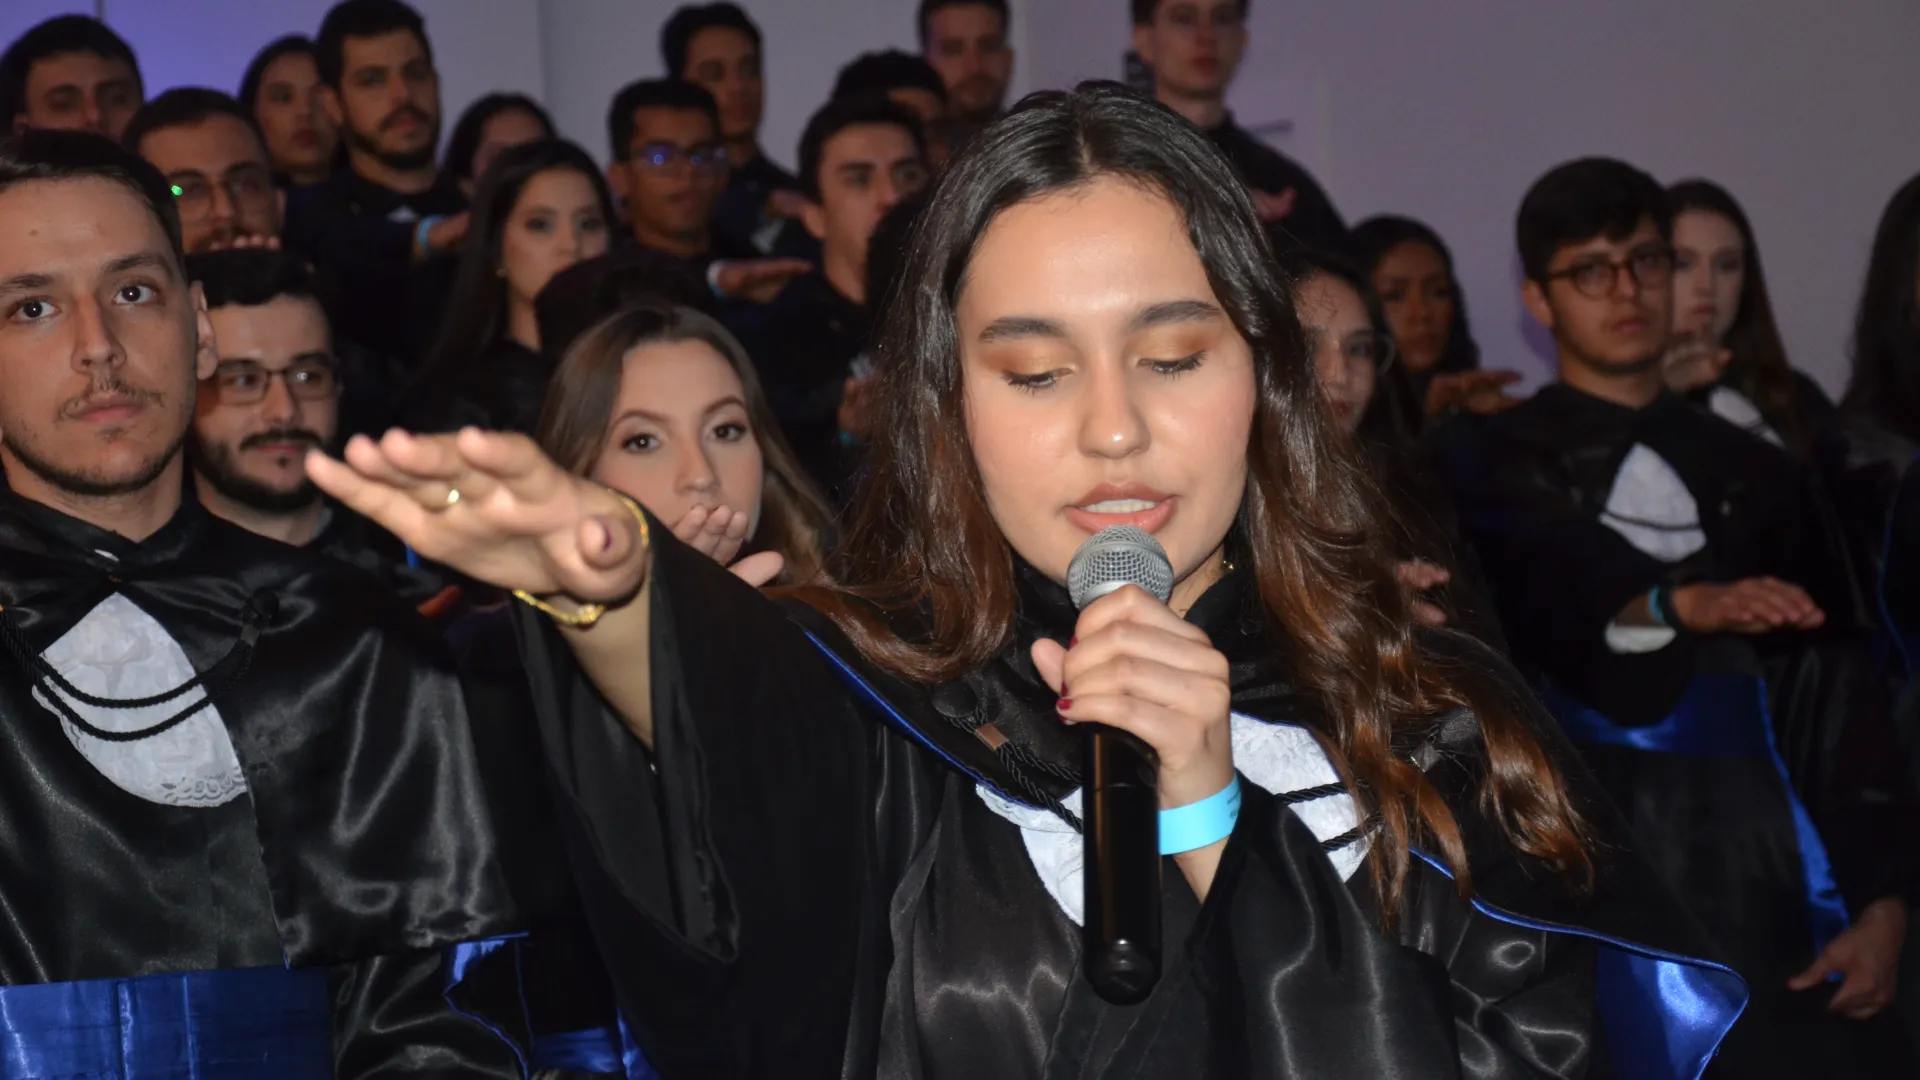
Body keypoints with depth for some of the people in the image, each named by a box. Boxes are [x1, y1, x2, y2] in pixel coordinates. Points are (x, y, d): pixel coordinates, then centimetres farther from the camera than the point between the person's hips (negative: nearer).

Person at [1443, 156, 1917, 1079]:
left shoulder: (1758, 476, 15)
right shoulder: (1498, 467, 5)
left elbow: (1839, 698, 11)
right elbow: (1552, 579, -17)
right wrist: (1686, 603, -37)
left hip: (1769, 894, 3)